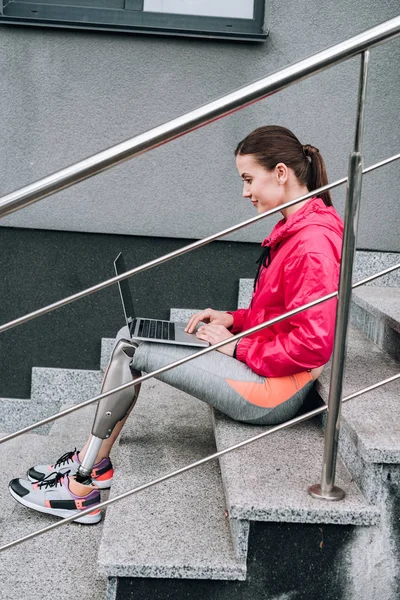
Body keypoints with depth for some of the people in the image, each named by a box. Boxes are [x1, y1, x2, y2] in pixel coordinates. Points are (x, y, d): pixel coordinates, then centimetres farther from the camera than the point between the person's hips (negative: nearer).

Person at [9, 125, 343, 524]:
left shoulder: (313, 241, -21)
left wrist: (238, 347, -14)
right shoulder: (295, 230, 11)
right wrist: (234, 319, 5)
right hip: (265, 371, 10)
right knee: (131, 337, 6)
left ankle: (83, 488, 3)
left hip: (274, 391, -10)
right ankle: (92, 464, 10)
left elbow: (312, 345, -24)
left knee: (130, 350, -10)